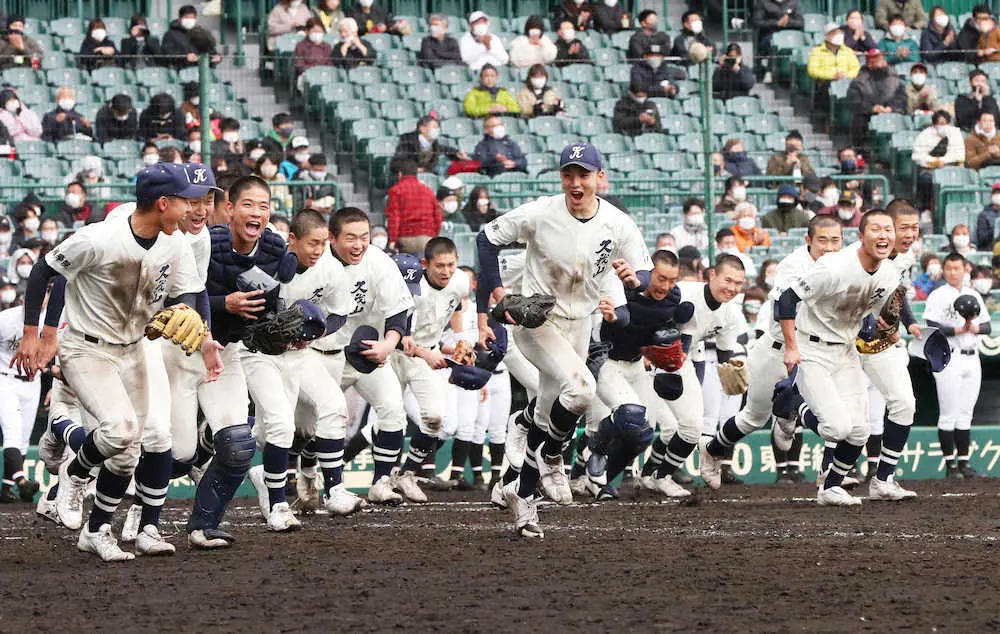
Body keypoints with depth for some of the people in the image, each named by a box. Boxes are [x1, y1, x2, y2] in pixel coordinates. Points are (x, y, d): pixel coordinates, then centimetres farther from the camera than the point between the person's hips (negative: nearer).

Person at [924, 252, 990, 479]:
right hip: (949, 359, -5)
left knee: (965, 415, 7)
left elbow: (987, 327, 12)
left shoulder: (974, 296, 14)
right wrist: (959, 329, -20)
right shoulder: (937, 296, -2)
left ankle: (964, 462, 10)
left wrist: (974, 328, -9)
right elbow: (933, 328, -12)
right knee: (949, 415, -5)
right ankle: (950, 465, -3)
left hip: (972, 358, 5)